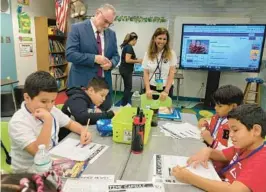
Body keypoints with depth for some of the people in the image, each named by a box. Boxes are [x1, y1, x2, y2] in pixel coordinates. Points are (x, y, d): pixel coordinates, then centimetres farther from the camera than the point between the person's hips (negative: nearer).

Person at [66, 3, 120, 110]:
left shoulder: (111, 34, 10)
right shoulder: (77, 28, -6)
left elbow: (115, 55, 14)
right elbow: (70, 54, -14)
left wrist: (111, 63, -9)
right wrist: (94, 58, -21)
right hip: (82, 83, -4)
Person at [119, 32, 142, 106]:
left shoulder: (126, 46, 12)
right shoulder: (129, 47, -17)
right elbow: (127, 60, -23)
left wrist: (135, 59, 16)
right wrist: (137, 61, -12)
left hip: (124, 69, 10)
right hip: (126, 70, -10)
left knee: (127, 87, 16)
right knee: (128, 88, 0)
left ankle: (126, 103, 24)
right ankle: (123, 105, 7)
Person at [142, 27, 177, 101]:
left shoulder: (171, 54, -2)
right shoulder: (148, 54, 2)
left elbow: (171, 74, -6)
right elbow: (146, 73, 0)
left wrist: (166, 91, -16)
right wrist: (148, 89, -13)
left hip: (166, 88, -1)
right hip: (151, 88, 1)